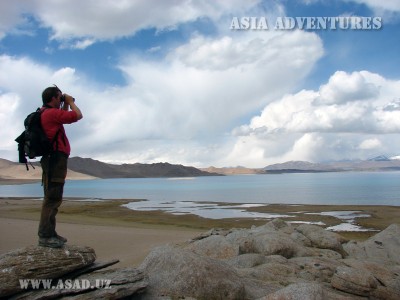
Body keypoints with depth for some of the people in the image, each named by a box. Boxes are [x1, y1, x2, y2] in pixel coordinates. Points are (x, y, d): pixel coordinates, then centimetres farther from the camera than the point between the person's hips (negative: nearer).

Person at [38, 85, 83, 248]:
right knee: (52, 198, -11)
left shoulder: (45, 113, 19)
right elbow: (78, 115, -13)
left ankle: (49, 233, 19)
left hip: (53, 160, 11)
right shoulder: (51, 112, -13)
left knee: (53, 198, 14)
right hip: (55, 159, -11)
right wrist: (70, 102, 2)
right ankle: (45, 236, -10)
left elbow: (64, 116, 34)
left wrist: (66, 105, 24)